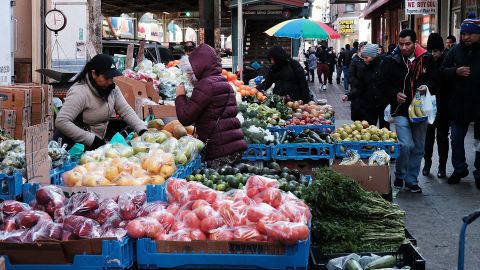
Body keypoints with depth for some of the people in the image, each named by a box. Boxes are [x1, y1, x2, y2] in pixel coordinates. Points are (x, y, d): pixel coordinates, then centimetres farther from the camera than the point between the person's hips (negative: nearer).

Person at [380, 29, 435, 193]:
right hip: (401, 110, -3)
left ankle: (411, 180, 23)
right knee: (406, 145, -14)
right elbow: (384, 84, 2)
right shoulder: (391, 61, -3)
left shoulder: (426, 59, 1)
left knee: (418, 148, 9)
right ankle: (400, 175, 9)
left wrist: (428, 86, -10)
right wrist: (395, 94, -15)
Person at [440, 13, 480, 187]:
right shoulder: (455, 51, 2)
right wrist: (456, 71, -15)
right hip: (459, 105, 3)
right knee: (456, 139, 13)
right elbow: (443, 71, 5)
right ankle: (459, 169, 30)